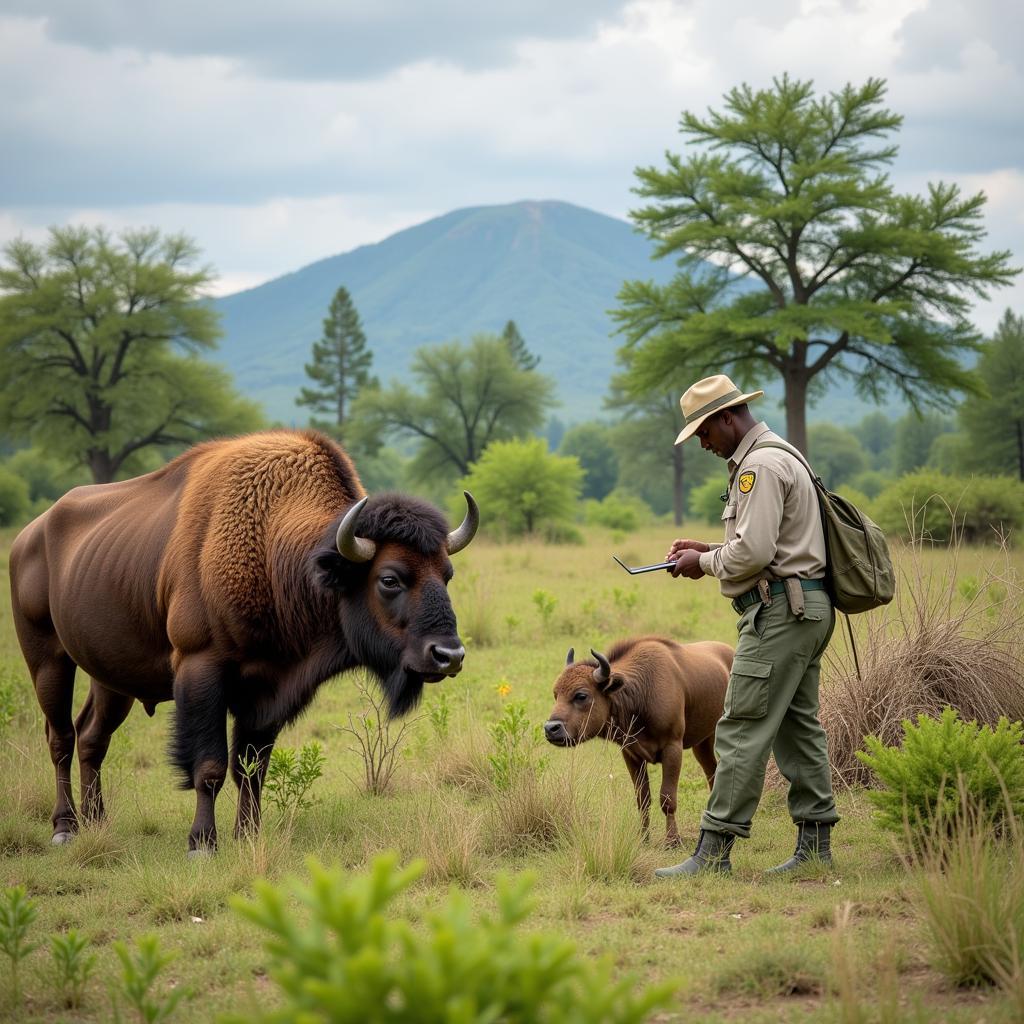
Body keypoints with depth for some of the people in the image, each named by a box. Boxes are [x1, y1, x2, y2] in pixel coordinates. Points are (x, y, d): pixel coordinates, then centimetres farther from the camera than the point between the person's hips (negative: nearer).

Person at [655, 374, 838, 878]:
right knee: (798, 727, 12)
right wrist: (708, 549, 15)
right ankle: (814, 843, 15)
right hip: (804, 609, 11)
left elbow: (753, 552, -22)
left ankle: (713, 851, -10)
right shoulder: (778, 457, 20)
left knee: (743, 731, -10)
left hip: (779, 610, -11)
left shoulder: (760, 466, -14)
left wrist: (705, 563, -6)